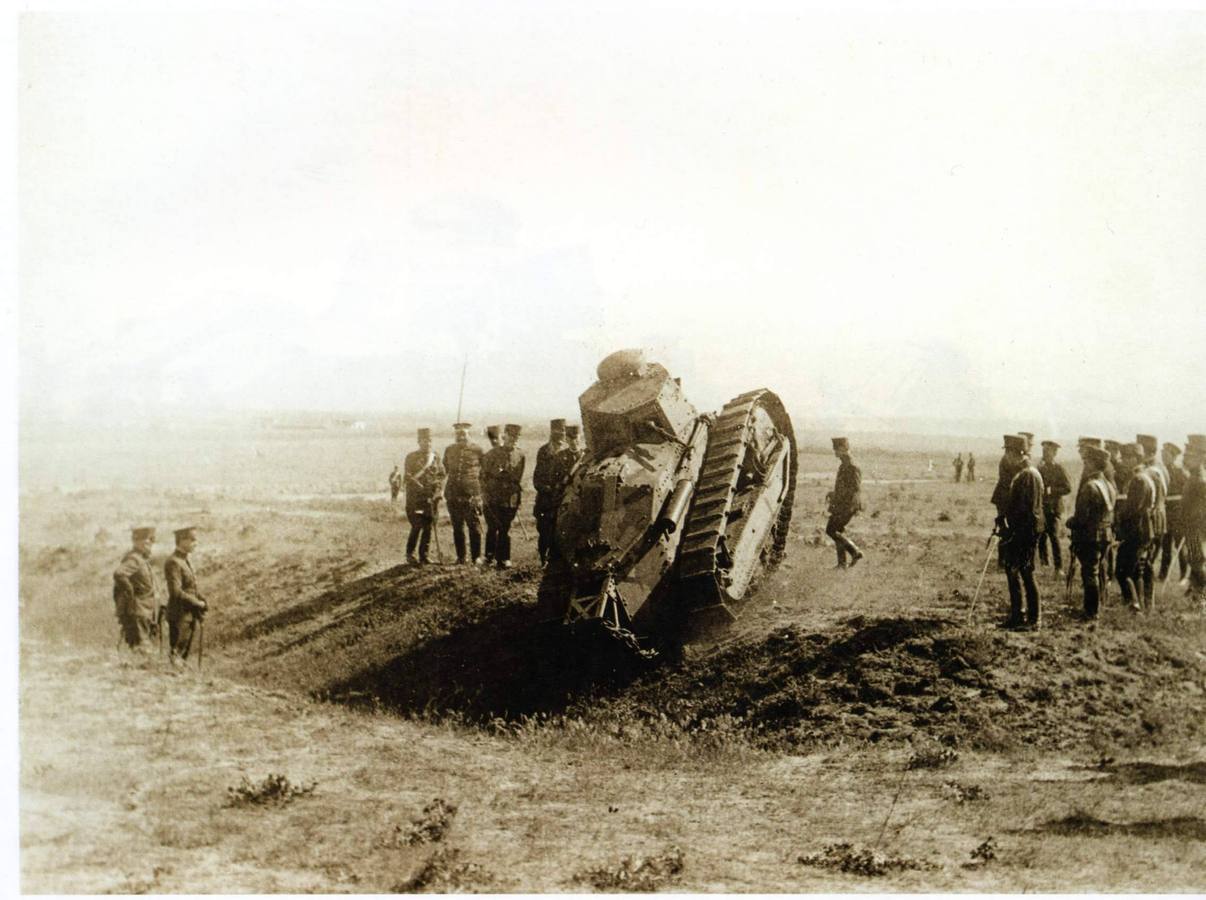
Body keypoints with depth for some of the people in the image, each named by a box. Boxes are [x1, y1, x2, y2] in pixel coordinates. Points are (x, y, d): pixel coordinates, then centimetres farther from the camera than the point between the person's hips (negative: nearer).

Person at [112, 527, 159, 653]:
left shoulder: (143, 559, 15)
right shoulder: (133, 559, -16)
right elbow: (119, 574, -35)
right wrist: (130, 593, -23)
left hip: (145, 612, 10)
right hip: (135, 611, -10)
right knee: (141, 647, -10)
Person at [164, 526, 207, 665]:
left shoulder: (185, 561, 15)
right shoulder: (173, 562, -15)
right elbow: (176, 592, -22)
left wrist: (203, 601, 3)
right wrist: (197, 603, -16)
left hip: (190, 615, 9)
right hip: (179, 616, -9)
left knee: (185, 652, 12)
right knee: (177, 652, -6)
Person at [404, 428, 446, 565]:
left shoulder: (435, 457, 12)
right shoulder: (411, 457, 0)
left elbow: (442, 475, 13)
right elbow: (409, 477, -5)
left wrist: (438, 490, -3)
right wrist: (422, 488, -13)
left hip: (431, 497, 4)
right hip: (415, 498, -4)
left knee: (428, 527, 2)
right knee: (417, 526, -12)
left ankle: (424, 556, 11)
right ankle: (410, 554, 2)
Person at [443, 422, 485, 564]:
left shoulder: (476, 450, 1)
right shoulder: (449, 450, 10)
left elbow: (483, 471, 9)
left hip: (472, 494, -3)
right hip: (453, 494, 3)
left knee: (474, 526, -4)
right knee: (457, 527, 7)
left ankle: (476, 556, 5)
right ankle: (461, 557, 14)